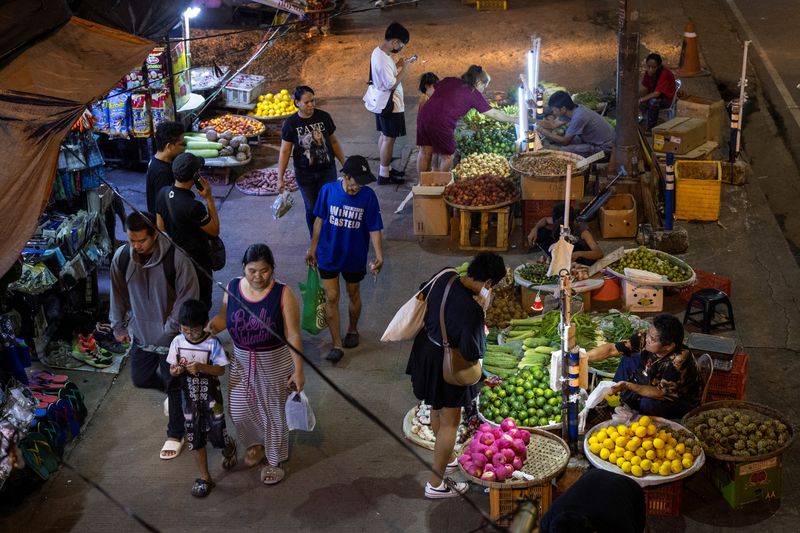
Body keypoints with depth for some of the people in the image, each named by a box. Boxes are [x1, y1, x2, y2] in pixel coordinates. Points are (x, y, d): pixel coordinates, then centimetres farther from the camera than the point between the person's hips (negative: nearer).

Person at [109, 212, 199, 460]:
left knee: (175, 384, 9)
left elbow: (188, 296, -16)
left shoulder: (176, 257, -25)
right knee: (140, 378, 18)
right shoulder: (121, 257, -12)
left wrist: (171, 327, -16)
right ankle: (171, 390, 50)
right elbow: (118, 294, 3)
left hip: (171, 335, -4)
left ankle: (175, 435, 29)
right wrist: (119, 326, 9)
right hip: (141, 333, 4)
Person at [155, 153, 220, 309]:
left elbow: (161, 227, 2)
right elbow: (215, 230, -17)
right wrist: (209, 198, -19)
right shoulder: (194, 207, -34)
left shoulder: (163, 194, -11)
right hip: (196, 261, -7)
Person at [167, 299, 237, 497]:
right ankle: (204, 478, 22)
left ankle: (229, 448, 42)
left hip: (210, 396, -3)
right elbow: (172, 368, 1)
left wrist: (201, 367, -29)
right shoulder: (177, 342, -6)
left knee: (217, 434, 5)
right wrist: (175, 370, -22)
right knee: (195, 439, 8)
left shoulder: (212, 343, -16)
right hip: (189, 397, 3)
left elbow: (221, 369, -14)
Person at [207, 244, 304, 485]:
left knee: (273, 412, 14)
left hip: (274, 363, -4)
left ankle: (275, 460, 38)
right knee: (239, 411, 17)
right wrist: (211, 326, -16)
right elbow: (223, 317, 6)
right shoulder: (233, 287, -10)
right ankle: (257, 443, 49)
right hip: (242, 361, 4)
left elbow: (293, 335, -17)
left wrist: (298, 370, -16)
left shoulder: (283, 294, -21)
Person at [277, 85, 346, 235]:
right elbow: (285, 151, -6)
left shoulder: (324, 117, -7)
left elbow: (333, 141, 6)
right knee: (312, 208, 9)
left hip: (327, 170, 1)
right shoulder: (291, 123, -10)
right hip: (305, 173, -1)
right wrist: (280, 178, -8)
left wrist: (344, 163, 10)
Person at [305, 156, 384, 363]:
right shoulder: (328, 190, -14)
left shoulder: (368, 196, -17)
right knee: (331, 298, 1)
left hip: (355, 256, 0)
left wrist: (379, 257, -22)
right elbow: (320, 220, -1)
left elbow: (374, 229, -12)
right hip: (328, 255, 0)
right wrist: (313, 248, 4)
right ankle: (337, 345, 12)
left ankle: (353, 329, 45)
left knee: (353, 295, 19)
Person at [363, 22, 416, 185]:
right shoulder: (383, 60, -29)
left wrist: (398, 65, 5)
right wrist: (404, 69, -17)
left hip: (380, 102, 10)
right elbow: (392, 85, -25)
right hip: (389, 104, -10)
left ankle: (386, 168, 33)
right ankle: (384, 175, 10)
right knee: (389, 138, 1)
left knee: (384, 135, 20)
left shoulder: (378, 51, 1)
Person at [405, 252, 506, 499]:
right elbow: (474, 352, -26)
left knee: (437, 409, 29)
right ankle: (436, 484, 24)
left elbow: (424, 295, 8)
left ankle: (445, 458, 53)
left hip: (426, 348, 8)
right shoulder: (470, 309, -35)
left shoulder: (446, 277, -12)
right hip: (445, 364, -8)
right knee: (450, 422, 11)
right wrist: (482, 313, -21)